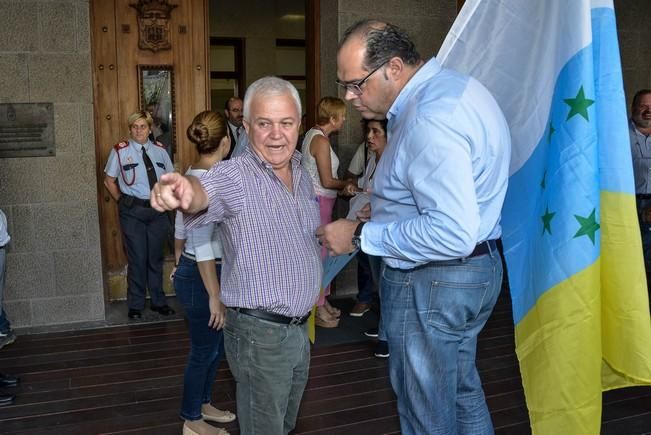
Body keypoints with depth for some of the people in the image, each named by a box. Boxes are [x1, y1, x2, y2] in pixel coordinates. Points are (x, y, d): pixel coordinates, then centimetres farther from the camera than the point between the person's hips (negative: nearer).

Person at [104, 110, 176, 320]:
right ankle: (135, 305, 18)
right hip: (133, 211, -3)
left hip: (158, 210, 3)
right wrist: (122, 202, 1)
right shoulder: (120, 151, -6)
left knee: (156, 257, 13)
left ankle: (158, 301, 27)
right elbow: (109, 181, 3)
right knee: (137, 258, 2)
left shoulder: (160, 150, 4)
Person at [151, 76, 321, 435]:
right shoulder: (235, 175, -18)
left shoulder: (302, 174, 6)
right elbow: (205, 191, -41)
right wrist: (184, 190, -64)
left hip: (300, 328, 7)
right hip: (260, 333, -7)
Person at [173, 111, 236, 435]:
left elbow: (181, 229, 15)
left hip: (190, 272, 9)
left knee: (215, 345, 21)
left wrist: (179, 265, 27)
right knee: (204, 350, 7)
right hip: (201, 277, -9)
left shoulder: (192, 174, 5)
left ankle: (203, 405, 38)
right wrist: (215, 295, -24)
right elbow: (203, 244, -26)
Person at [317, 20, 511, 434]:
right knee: (462, 393, 26)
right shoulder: (453, 84, 7)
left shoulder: (429, 120, -27)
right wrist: (385, 209, 13)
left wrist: (362, 236, -23)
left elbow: (453, 233, -33)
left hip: (431, 284, -10)